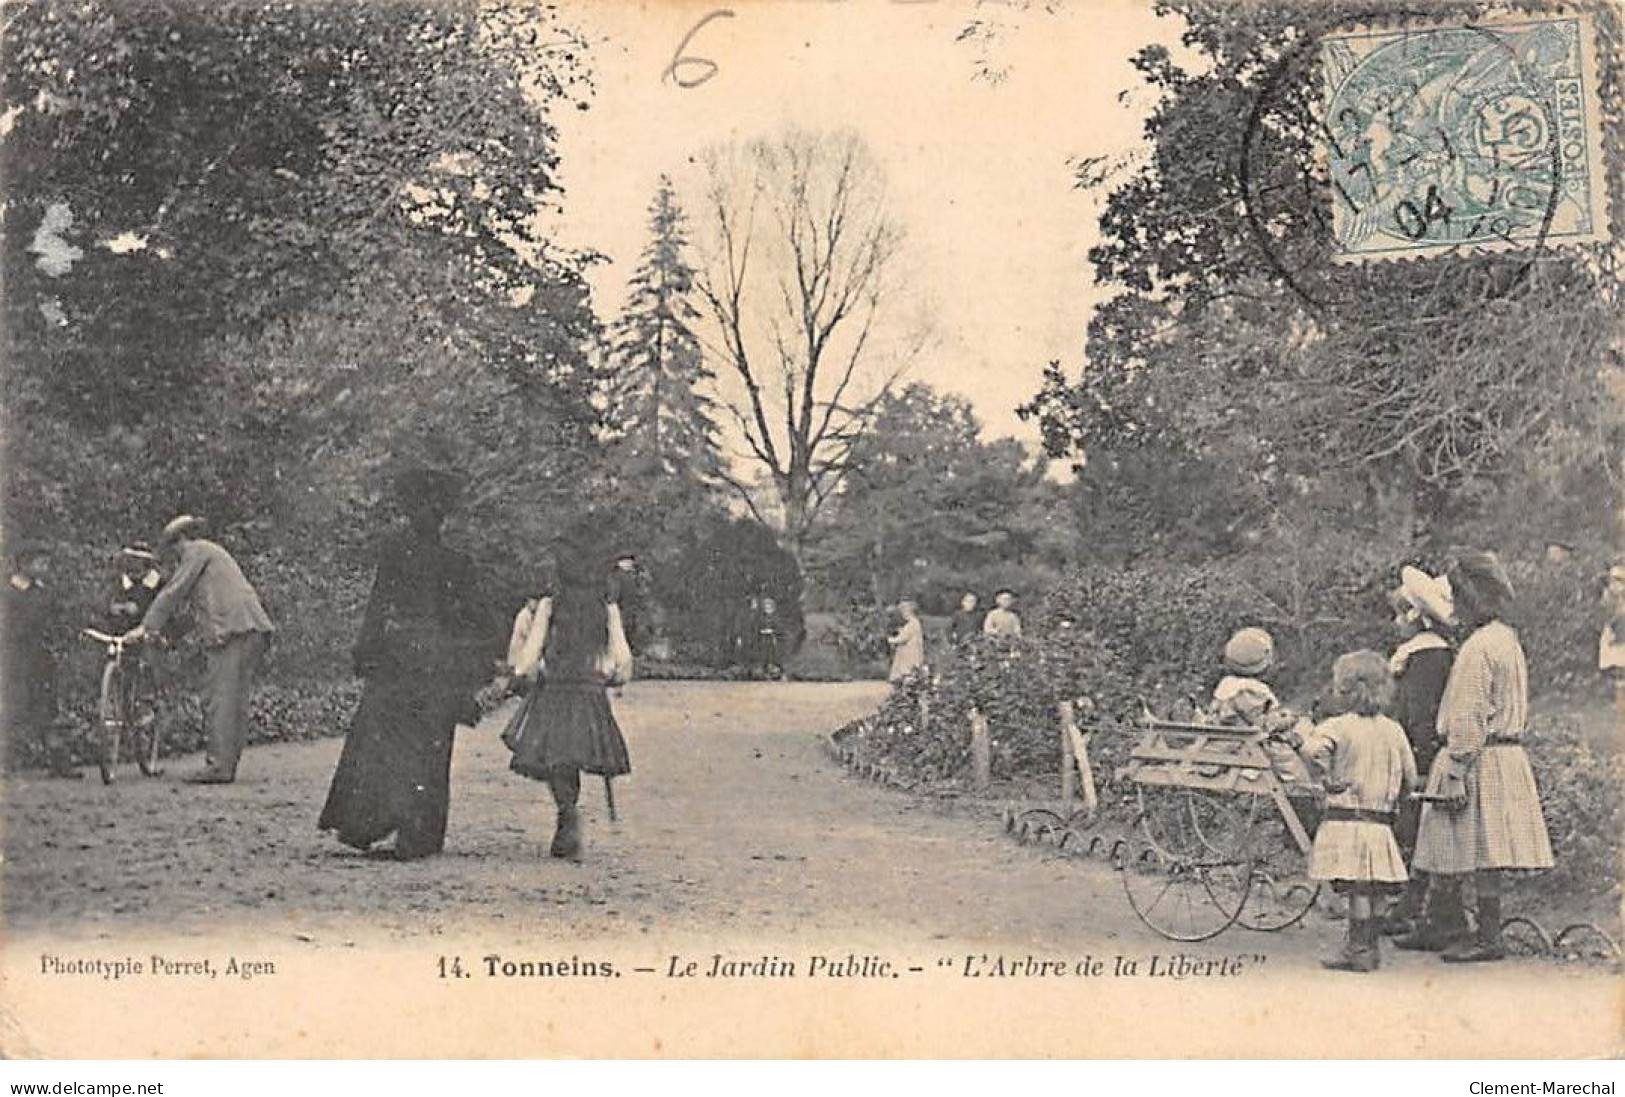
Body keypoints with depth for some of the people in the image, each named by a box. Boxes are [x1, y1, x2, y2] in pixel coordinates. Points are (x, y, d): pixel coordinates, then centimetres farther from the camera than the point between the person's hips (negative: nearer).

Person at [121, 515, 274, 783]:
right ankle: (228, 766, 9)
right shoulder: (214, 553, 33)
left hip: (233, 629, -10)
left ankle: (218, 766, -15)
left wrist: (146, 626, 0)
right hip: (254, 630, 10)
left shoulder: (197, 550, 5)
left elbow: (174, 591, -1)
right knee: (236, 700, 8)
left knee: (219, 698, -11)